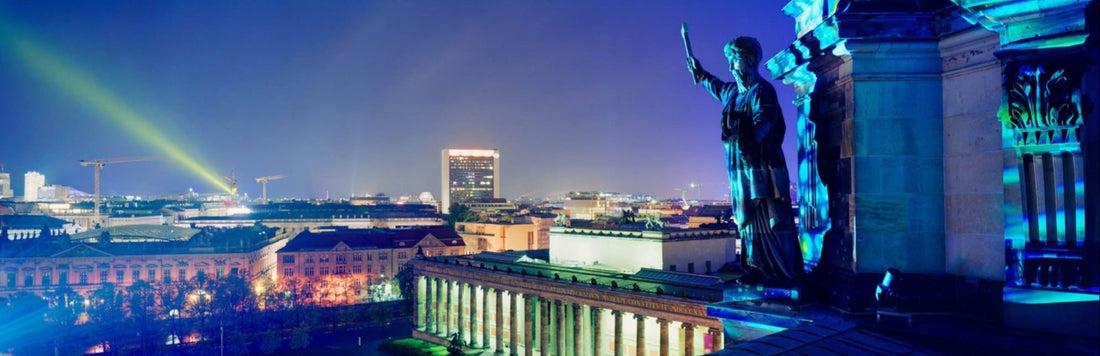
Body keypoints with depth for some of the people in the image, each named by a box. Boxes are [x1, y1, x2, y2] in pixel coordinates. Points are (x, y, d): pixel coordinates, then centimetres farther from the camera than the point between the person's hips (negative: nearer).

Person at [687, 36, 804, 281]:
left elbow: (763, 121, -21)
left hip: (763, 167, -8)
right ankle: (760, 273, 17)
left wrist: (750, 137, -36)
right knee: (749, 223, 9)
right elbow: (718, 88, 41)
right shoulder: (733, 92, 17)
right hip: (741, 169, 8)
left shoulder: (762, 90, -9)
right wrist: (701, 75, 51)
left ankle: (787, 274, -1)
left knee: (769, 221, -8)